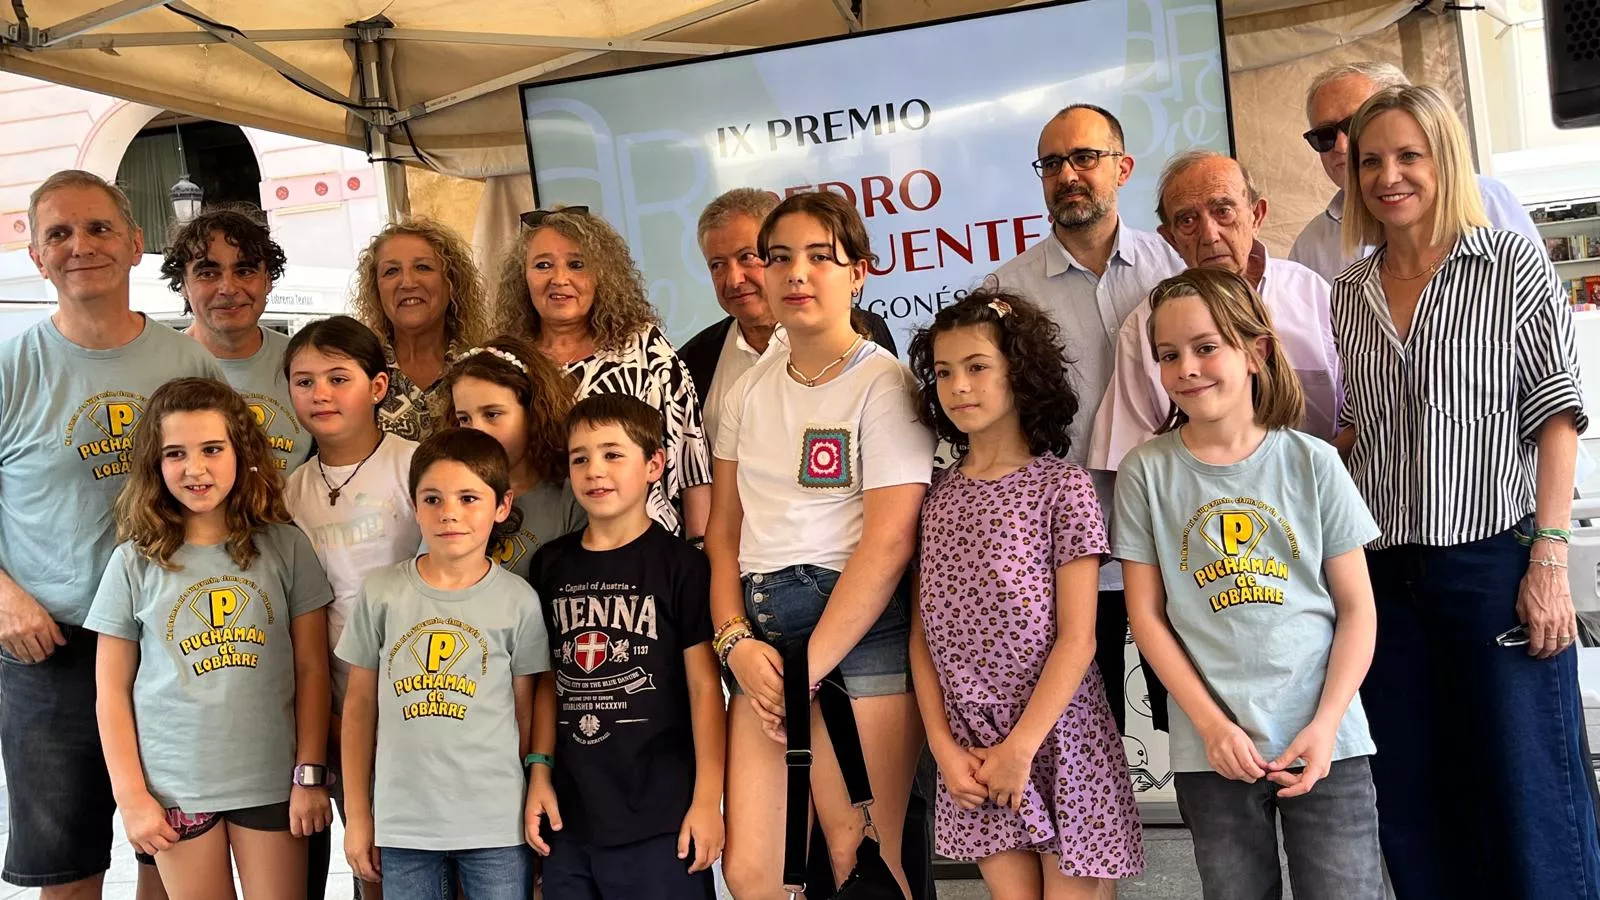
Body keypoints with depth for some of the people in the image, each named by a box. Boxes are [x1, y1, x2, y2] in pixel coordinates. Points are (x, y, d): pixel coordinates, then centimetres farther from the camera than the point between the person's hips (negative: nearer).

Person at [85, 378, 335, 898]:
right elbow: (113, 691, 2)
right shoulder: (135, 563, -1)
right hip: (173, 789, 0)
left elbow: (311, 669, 0)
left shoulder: (285, 548, -2)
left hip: (271, 782, 0)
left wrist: (310, 775, -3)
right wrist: (131, 796, -2)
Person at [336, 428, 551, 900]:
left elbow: (526, 714, 4)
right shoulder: (381, 592, -2)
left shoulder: (518, 600, -4)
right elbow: (360, 705, 6)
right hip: (402, 823, 1)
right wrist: (357, 815, 7)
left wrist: (535, 815, 6)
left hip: (497, 824, -1)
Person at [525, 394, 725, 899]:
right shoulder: (551, 565, 7)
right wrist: (539, 774, 7)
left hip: (662, 818, -4)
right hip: (570, 817, 5)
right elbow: (548, 679, 12)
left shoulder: (680, 565, -7)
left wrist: (707, 800, -9)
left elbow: (704, 686, -7)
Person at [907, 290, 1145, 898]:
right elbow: (923, 633, 5)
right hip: (973, 749, 3)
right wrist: (944, 747, -4)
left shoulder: (1063, 488, -6)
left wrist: (1021, 747, -13)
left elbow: (1077, 639, -10)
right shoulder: (937, 496, 6)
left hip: (1058, 740, -3)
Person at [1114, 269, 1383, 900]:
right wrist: (1212, 725, -8)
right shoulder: (1147, 471, -1)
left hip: (1327, 742, 0)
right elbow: (1146, 614, 0)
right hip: (1210, 750, 0)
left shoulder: (1311, 462, 0)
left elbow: (1357, 609, 2)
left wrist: (1325, 725, -8)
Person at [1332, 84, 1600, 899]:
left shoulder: (1514, 265, 0)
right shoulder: (1348, 293, 11)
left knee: (1527, 796, 1)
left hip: (1495, 558, -4)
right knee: (1414, 800, 11)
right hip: (1384, 571, 4)